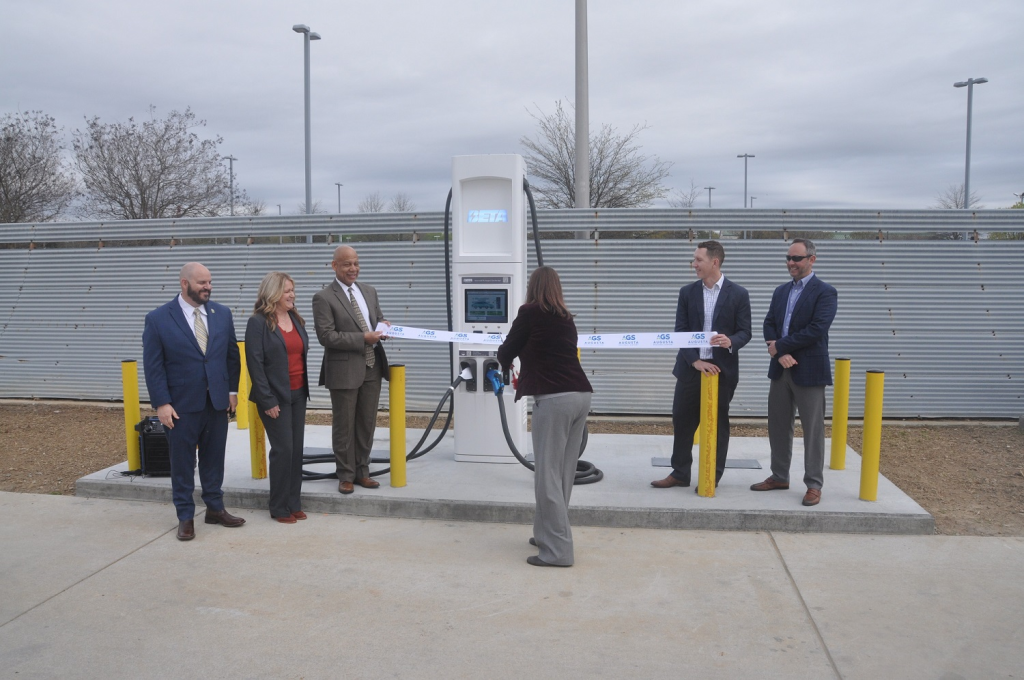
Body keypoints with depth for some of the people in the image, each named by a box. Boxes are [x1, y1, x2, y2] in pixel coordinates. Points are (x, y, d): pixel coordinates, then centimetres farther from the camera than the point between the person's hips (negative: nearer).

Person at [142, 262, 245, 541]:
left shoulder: (222, 314, 4)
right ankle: (185, 516, 18)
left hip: (217, 401, 3)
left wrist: (232, 389, 4)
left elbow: (232, 354, 10)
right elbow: (153, 366, -7)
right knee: (182, 462, 7)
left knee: (214, 458, 12)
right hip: (182, 404, -3)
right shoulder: (158, 319, -7)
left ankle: (215, 508, 26)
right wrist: (161, 403, -12)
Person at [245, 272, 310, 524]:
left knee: (297, 449, 7)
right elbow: (255, 363, -12)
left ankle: (294, 503, 18)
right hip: (276, 397, -6)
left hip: (298, 394, 6)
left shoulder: (296, 319, 10)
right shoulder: (258, 322, -9)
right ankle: (279, 508, 11)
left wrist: (305, 387, 9)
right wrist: (268, 401, -14)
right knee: (283, 449, -3)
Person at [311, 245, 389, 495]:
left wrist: (383, 325, -4)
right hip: (344, 370, -6)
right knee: (344, 426, 5)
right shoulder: (324, 298, -9)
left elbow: (378, 317, 21)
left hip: (372, 367, 6)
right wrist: (363, 338, -19)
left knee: (367, 423, 13)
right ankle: (346, 476, 19)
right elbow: (326, 336, -15)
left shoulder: (369, 291, 11)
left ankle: (362, 471, 26)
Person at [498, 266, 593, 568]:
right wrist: (527, 371, 44)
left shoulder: (530, 312, 0)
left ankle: (557, 550, -1)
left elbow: (506, 353, 7)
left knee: (548, 474, -2)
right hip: (580, 395, 7)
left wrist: (506, 361, 31)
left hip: (554, 398, -7)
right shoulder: (566, 318, 18)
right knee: (563, 472, 14)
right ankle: (547, 533, 26)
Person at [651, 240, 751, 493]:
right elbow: (681, 331, 0)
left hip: (722, 368, -2)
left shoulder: (738, 294, -2)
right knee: (682, 420, 7)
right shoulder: (687, 292, 4)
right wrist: (695, 360, -13)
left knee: (717, 423, 7)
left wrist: (731, 342, -26)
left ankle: (713, 476, 18)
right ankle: (680, 473, 20)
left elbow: (745, 332, -3)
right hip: (691, 367, 3)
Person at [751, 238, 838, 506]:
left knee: (813, 429, 1)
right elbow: (769, 324, 6)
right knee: (778, 426, 11)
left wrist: (779, 346, -14)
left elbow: (816, 330, -19)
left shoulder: (825, 292, -8)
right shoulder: (781, 291, 13)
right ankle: (779, 477, 24)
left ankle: (814, 485, 9)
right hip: (781, 369, 6)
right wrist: (780, 354, -12)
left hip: (809, 370, -6)